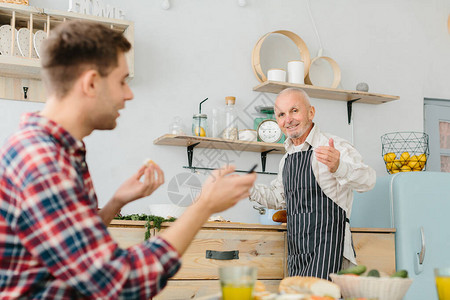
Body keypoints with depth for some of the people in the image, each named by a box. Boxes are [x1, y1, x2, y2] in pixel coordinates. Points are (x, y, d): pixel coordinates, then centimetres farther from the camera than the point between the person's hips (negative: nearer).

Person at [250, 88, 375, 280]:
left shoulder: (335, 147, -10)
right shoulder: (287, 159, 15)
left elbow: (367, 180, -26)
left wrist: (339, 167, -46)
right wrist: (249, 189, 12)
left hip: (326, 250, -7)